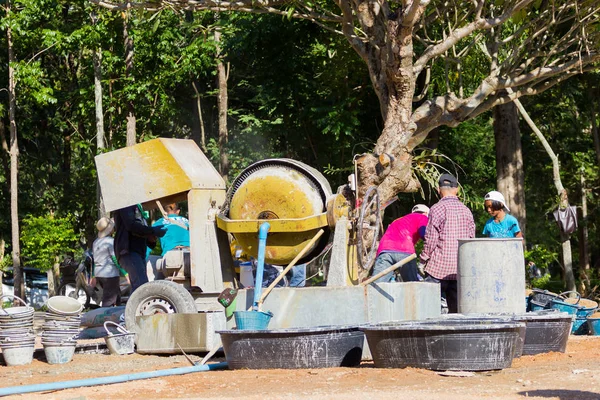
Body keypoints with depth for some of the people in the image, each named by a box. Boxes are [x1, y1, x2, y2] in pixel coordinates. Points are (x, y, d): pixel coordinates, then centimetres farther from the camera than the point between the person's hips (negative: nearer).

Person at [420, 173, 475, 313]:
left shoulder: (437, 209, -7)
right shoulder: (466, 210, 11)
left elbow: (431, 239, -10)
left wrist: (423, 259, 1)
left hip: (440, 267, -6)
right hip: (461, 270, 6)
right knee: (456, 306, 7)